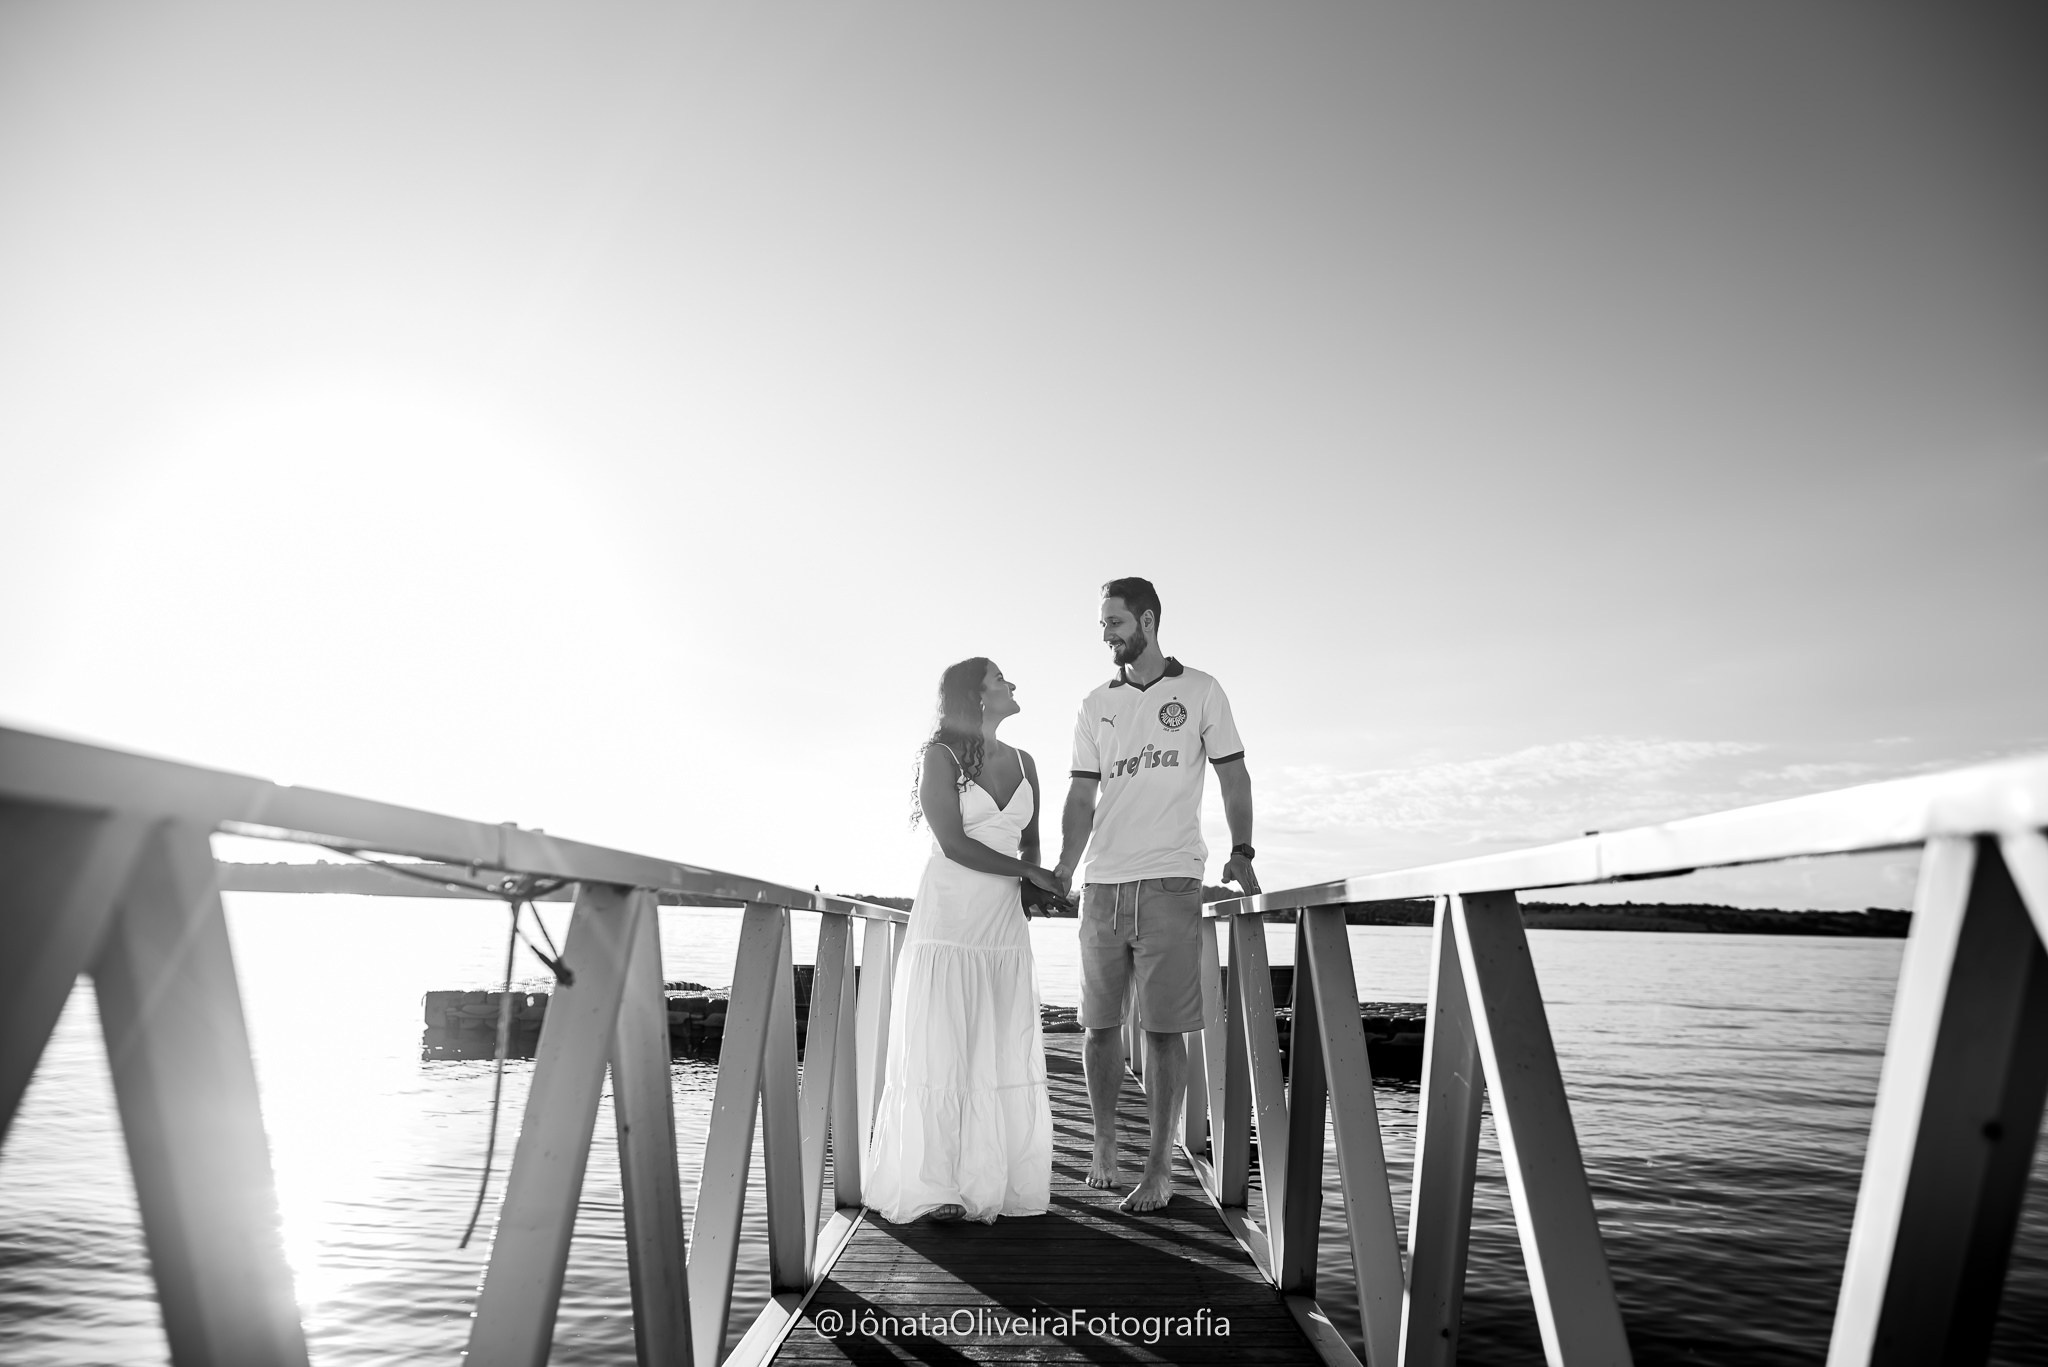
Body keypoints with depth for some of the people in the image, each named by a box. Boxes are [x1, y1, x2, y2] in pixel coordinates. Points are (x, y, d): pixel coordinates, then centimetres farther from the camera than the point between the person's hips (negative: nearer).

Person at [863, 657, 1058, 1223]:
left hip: (1005, 926, 5)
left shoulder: (1023, 763, 12)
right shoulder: (940, 757, -3)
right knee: (941, 1053, -2)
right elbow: (954, 844, -11)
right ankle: (936, 1189, 7)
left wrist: (1030, 889, 4)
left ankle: (996, 1182, 17)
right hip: (947, 922, -5)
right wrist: (1030, 873, -7)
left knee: (1006, 1057, 6)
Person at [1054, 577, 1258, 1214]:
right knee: (1100, 1023, 8)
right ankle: (1104, 1145, 27)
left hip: (1170, 882, -3)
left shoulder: (1200, 690, 6)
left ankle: (1158, 1166, 12)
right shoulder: (1096, 705, 13)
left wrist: (1241, 851, -3)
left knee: (1164, 1029, -1)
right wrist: (1062, 870, 1)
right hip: (1102, 885, 3)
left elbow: (1233, 775, 7)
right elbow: (1082, 797, 10)